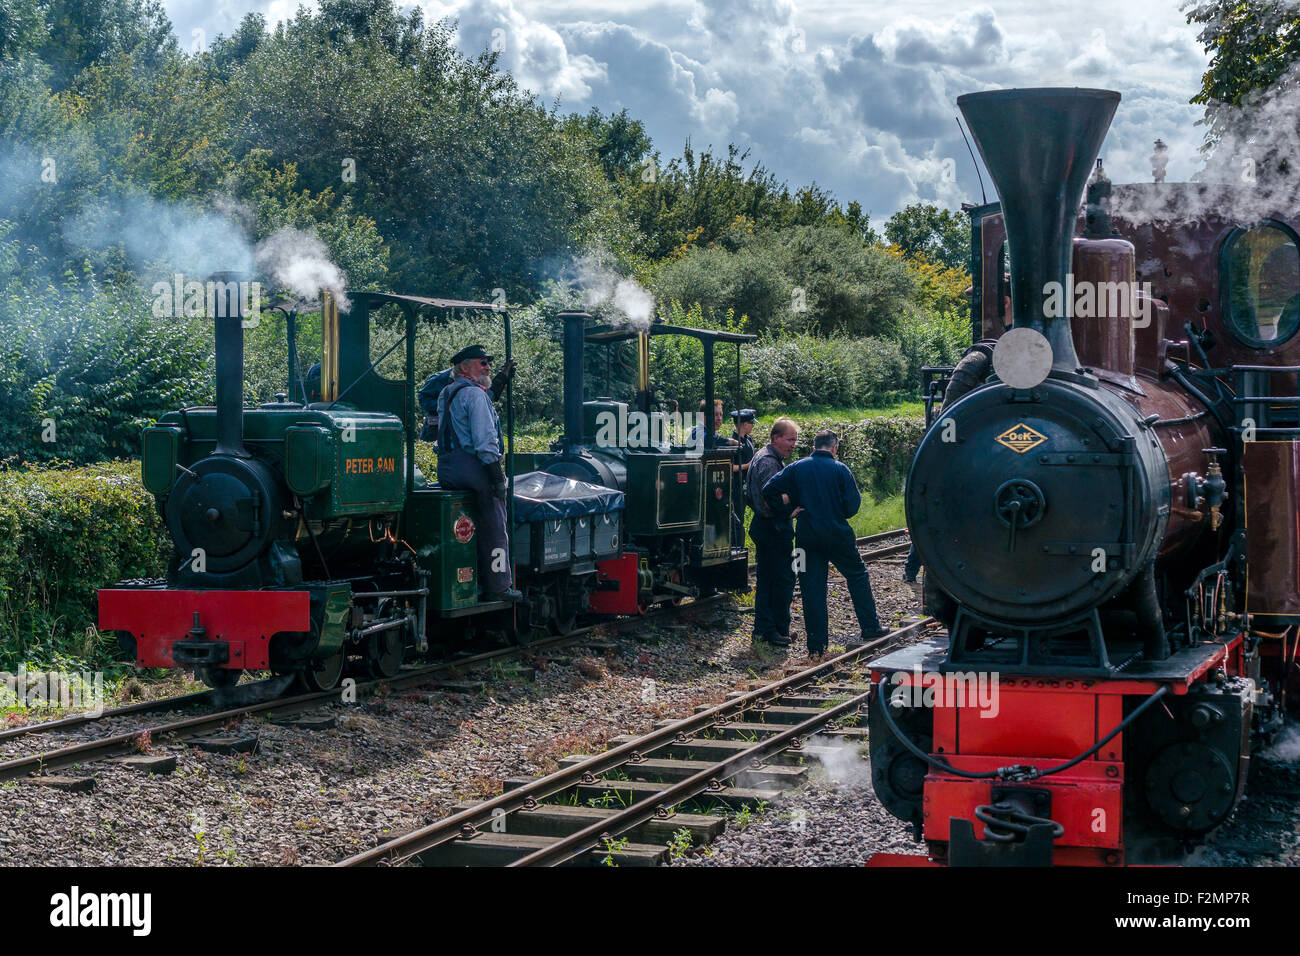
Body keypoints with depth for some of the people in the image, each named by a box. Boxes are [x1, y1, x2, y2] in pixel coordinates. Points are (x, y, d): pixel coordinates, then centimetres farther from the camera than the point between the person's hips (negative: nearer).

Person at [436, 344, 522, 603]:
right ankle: (497, 587, 0)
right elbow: (484, 440, -18)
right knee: (494, 527, -2)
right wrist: (497, 475, -17)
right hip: (473, 466, -9)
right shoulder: (474, 394, -10)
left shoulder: (446, 394, 19)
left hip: (447, 472, 9)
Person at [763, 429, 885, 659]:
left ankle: (816, 647, 4)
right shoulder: (840, 469, -5)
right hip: (838, 535, -2)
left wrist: (788, 506, 5)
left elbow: (769, 490, -6)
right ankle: (870, 628, 19)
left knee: (812, 589, 5)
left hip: (807, 536, 2)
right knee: (857, 576, 18)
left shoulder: (797, 468, 1)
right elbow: (853, 504, -7)